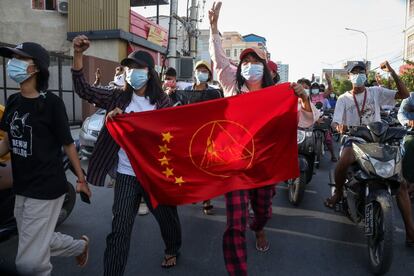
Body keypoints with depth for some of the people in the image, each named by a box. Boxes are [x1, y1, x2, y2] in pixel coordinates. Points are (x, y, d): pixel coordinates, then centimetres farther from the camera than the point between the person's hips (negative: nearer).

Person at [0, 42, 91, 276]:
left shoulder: (51, 102, -14)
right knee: (37, 243, 24)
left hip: (46, 188, -8)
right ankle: (81, 245, 46)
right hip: (22, 188, 8)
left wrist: (81, 179, -4)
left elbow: (67, 143, -10)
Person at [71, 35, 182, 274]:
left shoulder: (162, 101, -2)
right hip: (127, 174, 0)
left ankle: (172, 250, 50)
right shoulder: (119, 97, 0)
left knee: (167, 217, 21)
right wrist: (78, 54, -20)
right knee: (120, 229, -1)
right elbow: (84, 90, -8)